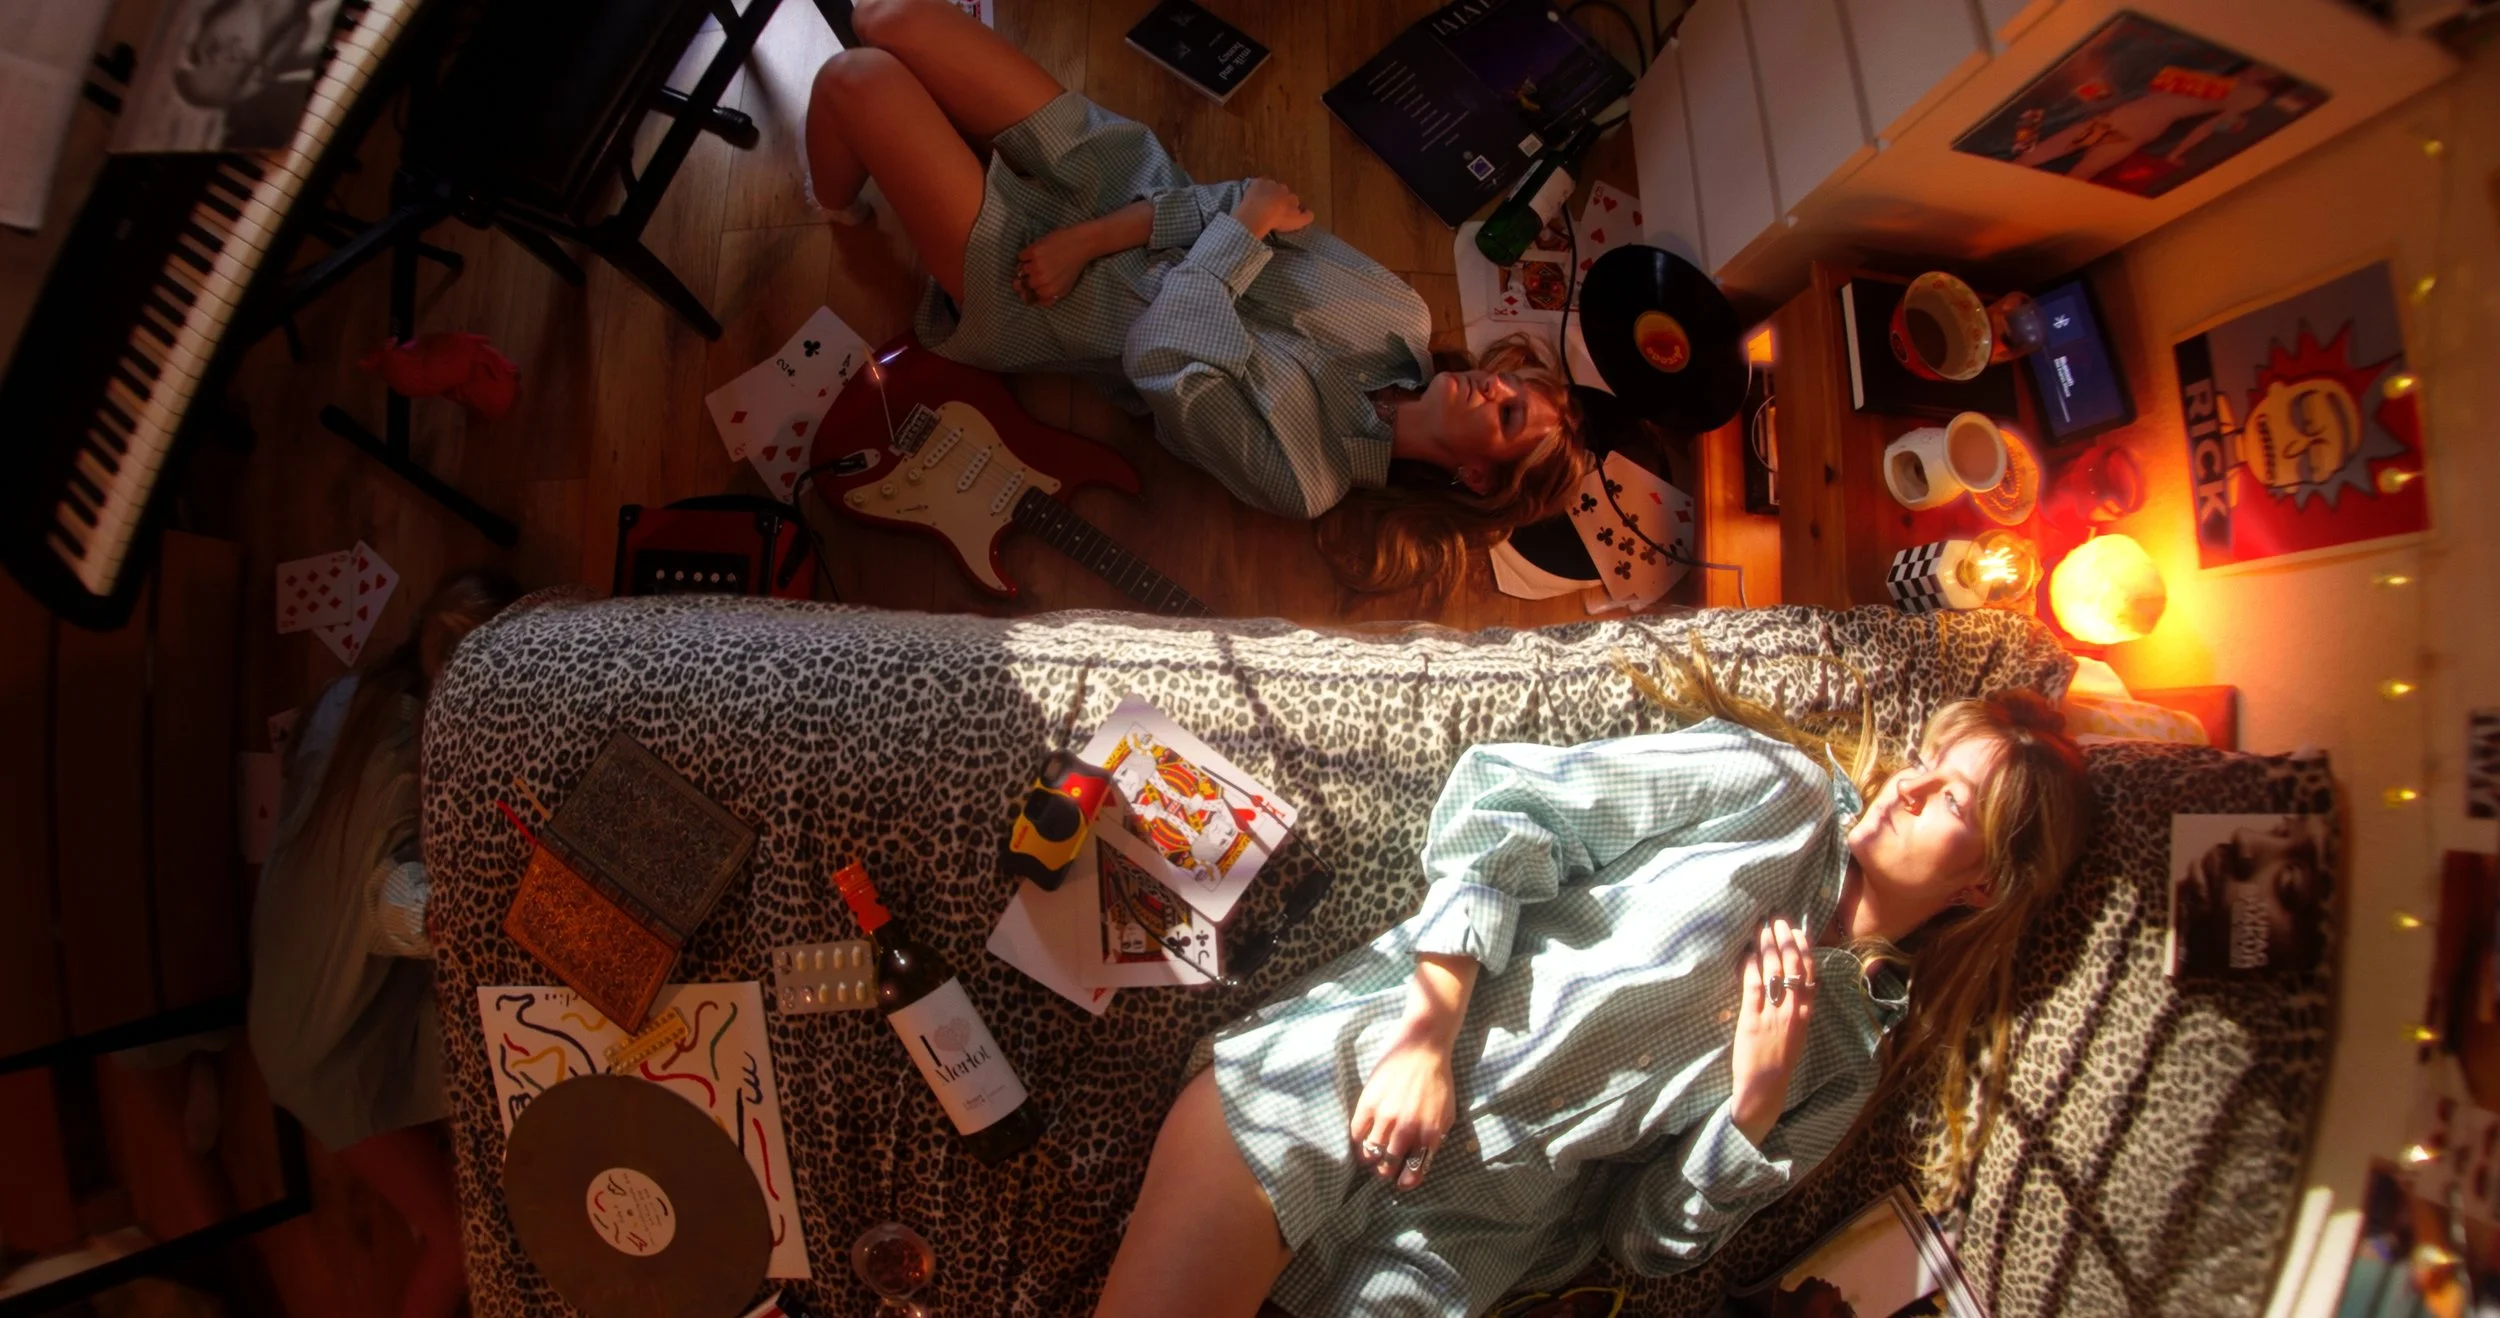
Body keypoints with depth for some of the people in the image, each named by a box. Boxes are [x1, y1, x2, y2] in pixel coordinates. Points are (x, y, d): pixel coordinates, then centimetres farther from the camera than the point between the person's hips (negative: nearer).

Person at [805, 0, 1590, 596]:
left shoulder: (1300, 475, -24)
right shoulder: (1400, 315, -10)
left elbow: (1159, 358, -29)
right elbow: (1243, 207, -10)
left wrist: (1248, 225, -22)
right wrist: (1089, 241, -19)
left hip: (1024, 291, -5)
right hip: (1113, 179, 5)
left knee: (857, 80, -12)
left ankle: (836, 208, 24)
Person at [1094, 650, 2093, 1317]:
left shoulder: (1853, 1055, 14)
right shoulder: (1775, 785, 6)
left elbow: (1653, 1238, 12)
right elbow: (1499, 795, -4)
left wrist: (1755, 1110, -5)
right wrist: (1429, 1028, -13)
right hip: (1339, 1084, -2)